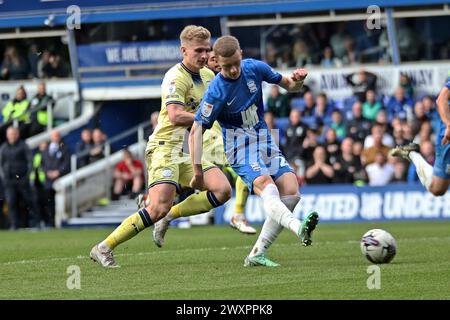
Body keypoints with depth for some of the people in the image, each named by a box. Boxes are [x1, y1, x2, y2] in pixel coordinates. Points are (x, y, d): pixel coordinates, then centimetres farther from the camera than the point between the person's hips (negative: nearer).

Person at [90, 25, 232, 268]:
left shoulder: (208, 76, 14)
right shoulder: (176, 78, -13)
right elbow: (176, 116, -26)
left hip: (189, 151, 8)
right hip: (166, 147, -8)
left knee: (222, 190, -12)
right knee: (159, 207, -21)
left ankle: (169, 216, 2)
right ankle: (103, 248, -12)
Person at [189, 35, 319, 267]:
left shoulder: (254, 68, -1)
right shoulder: (216, 92, -16)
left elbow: (288, 86, 15)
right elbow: (197, 130, -12)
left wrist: (297, 80, -10)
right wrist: (197, 171, -15)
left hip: (265, 141, 6)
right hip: (240, 147, -6)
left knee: (291, 192, -10)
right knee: (266, 186, -32)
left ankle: (257, 254, -7)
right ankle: (299, 228, -59)